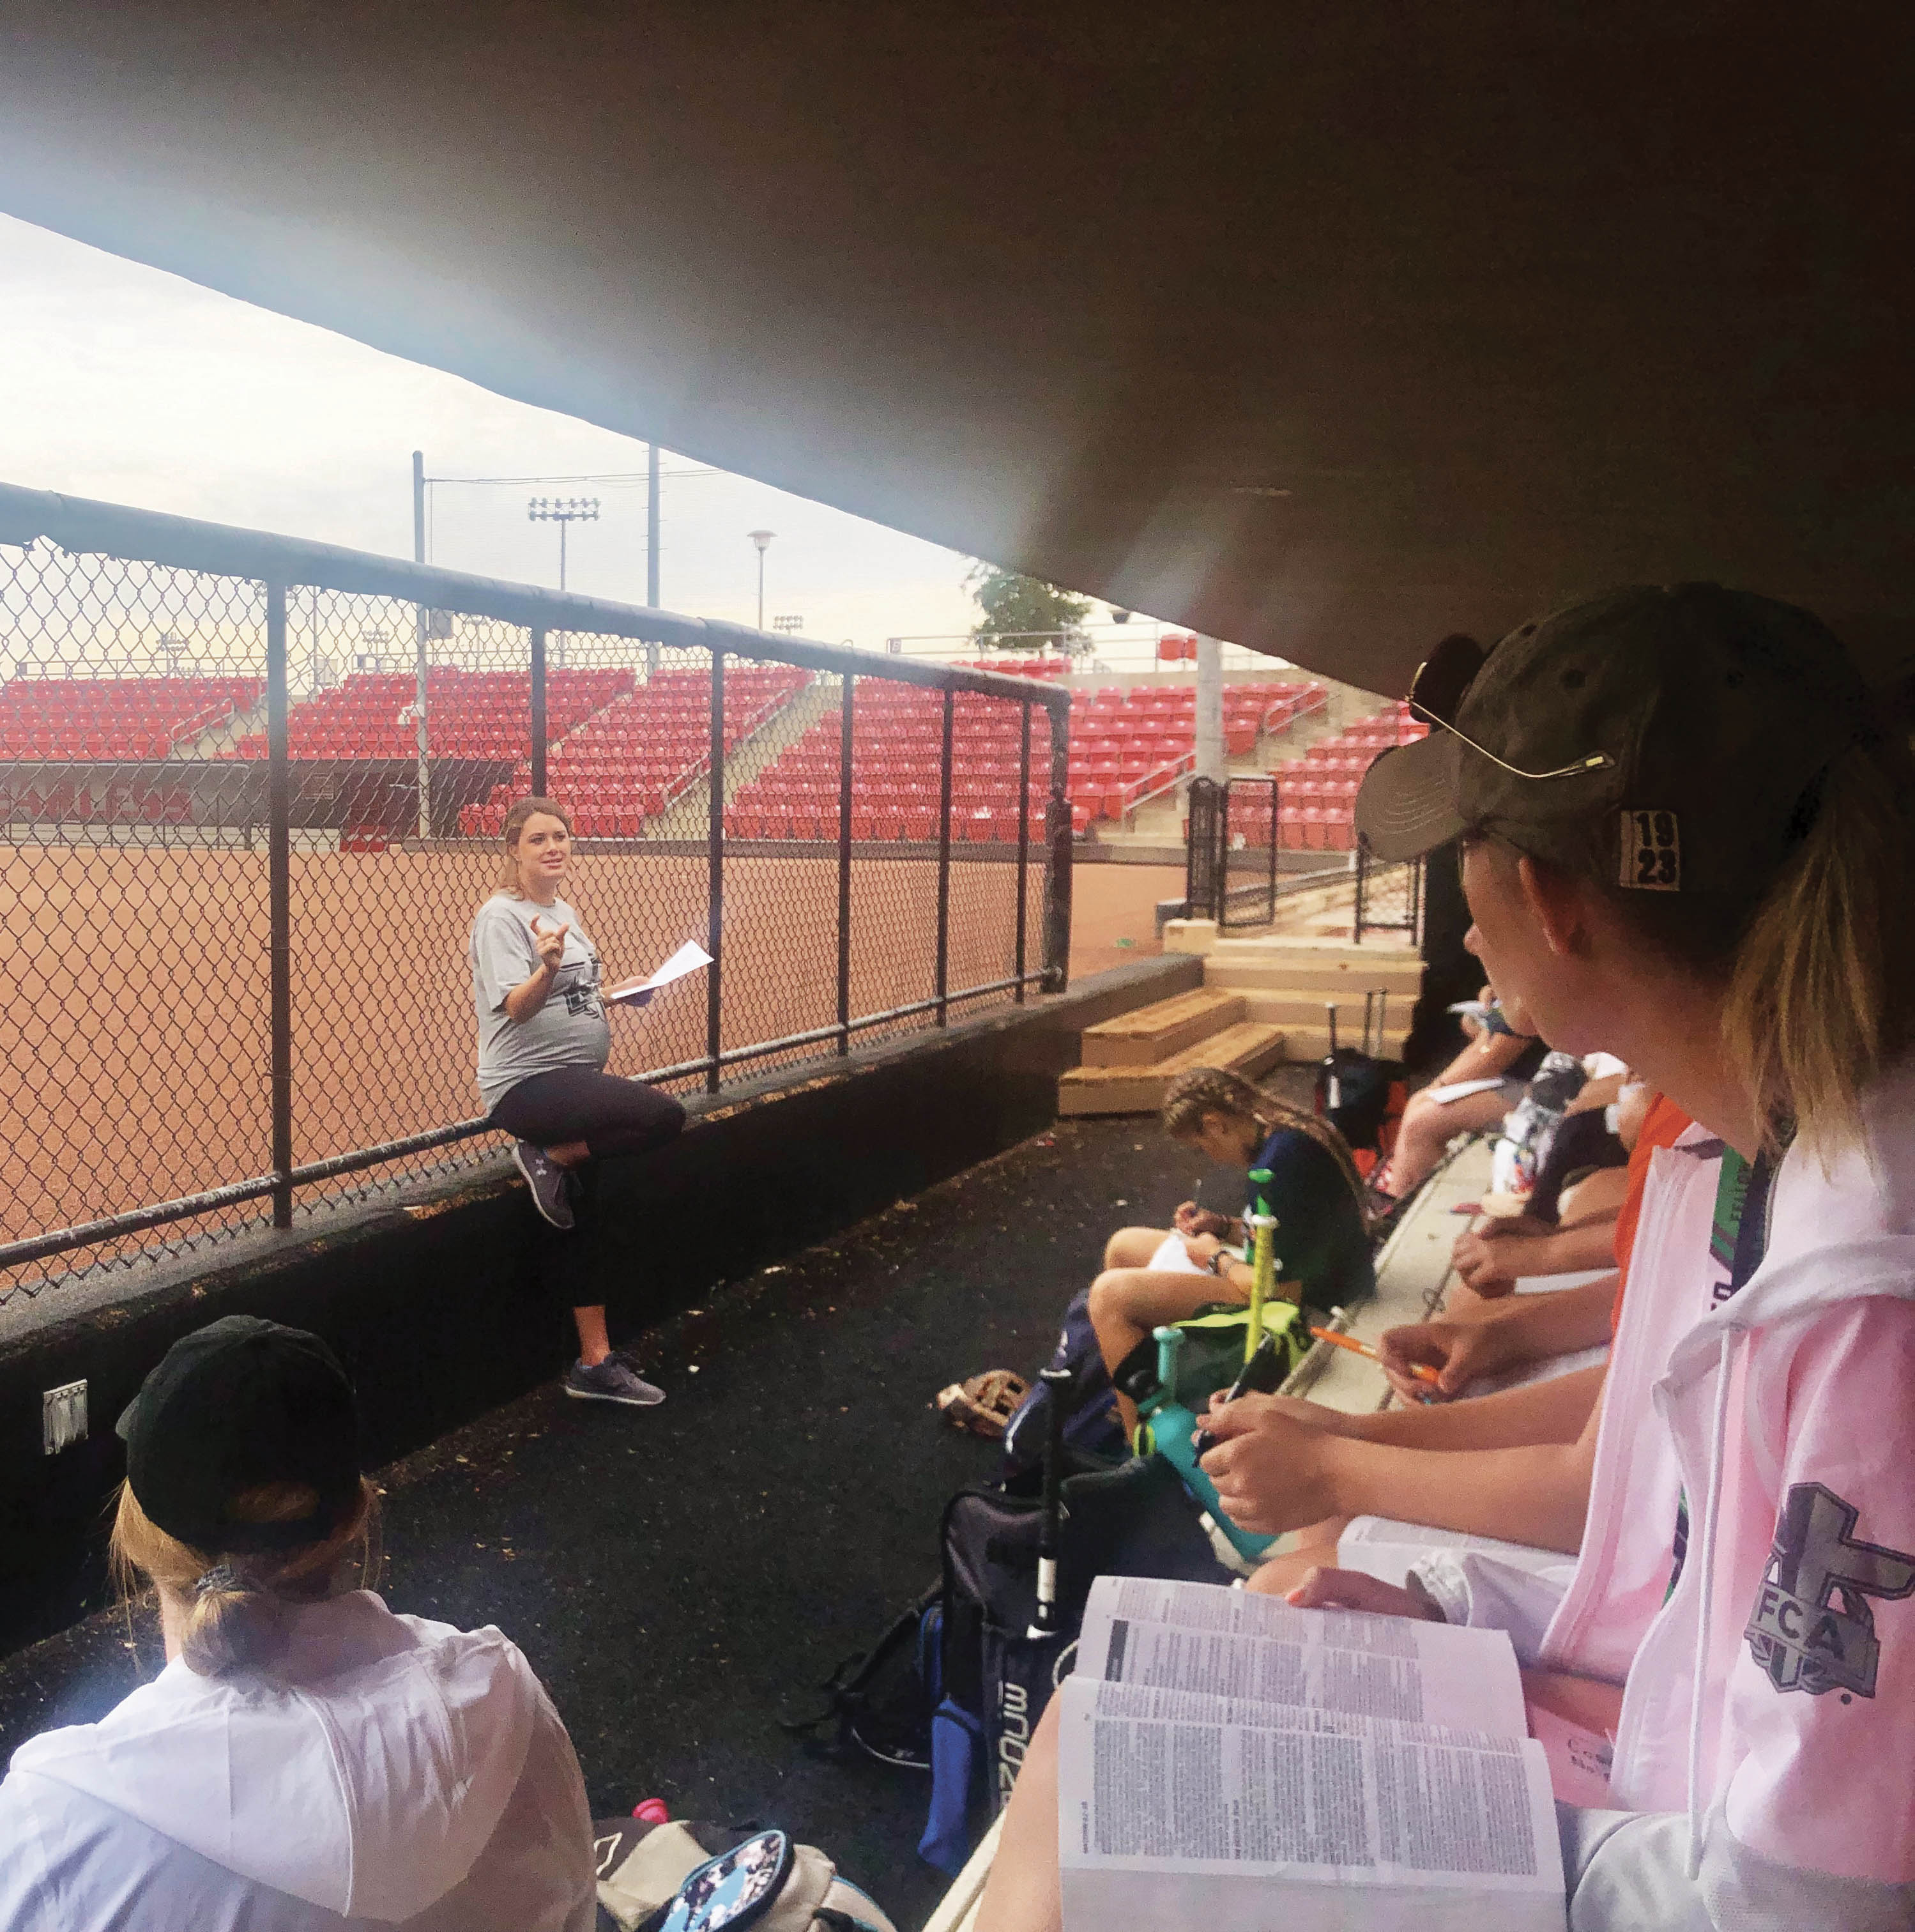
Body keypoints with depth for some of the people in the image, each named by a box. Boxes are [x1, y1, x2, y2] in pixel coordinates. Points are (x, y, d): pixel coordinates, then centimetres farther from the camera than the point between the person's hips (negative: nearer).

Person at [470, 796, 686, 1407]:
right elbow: (518, 1007, -24)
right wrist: (547, 966, -41)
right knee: (664, 1116, -25)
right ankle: (549, 1159, -6)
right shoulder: (502, 916, -11)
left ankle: (596, 1363, 17)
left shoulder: (565, 912, 15)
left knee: (582, 1216, 10)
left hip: (576, 1081, 9)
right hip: (526, 1085, -9)